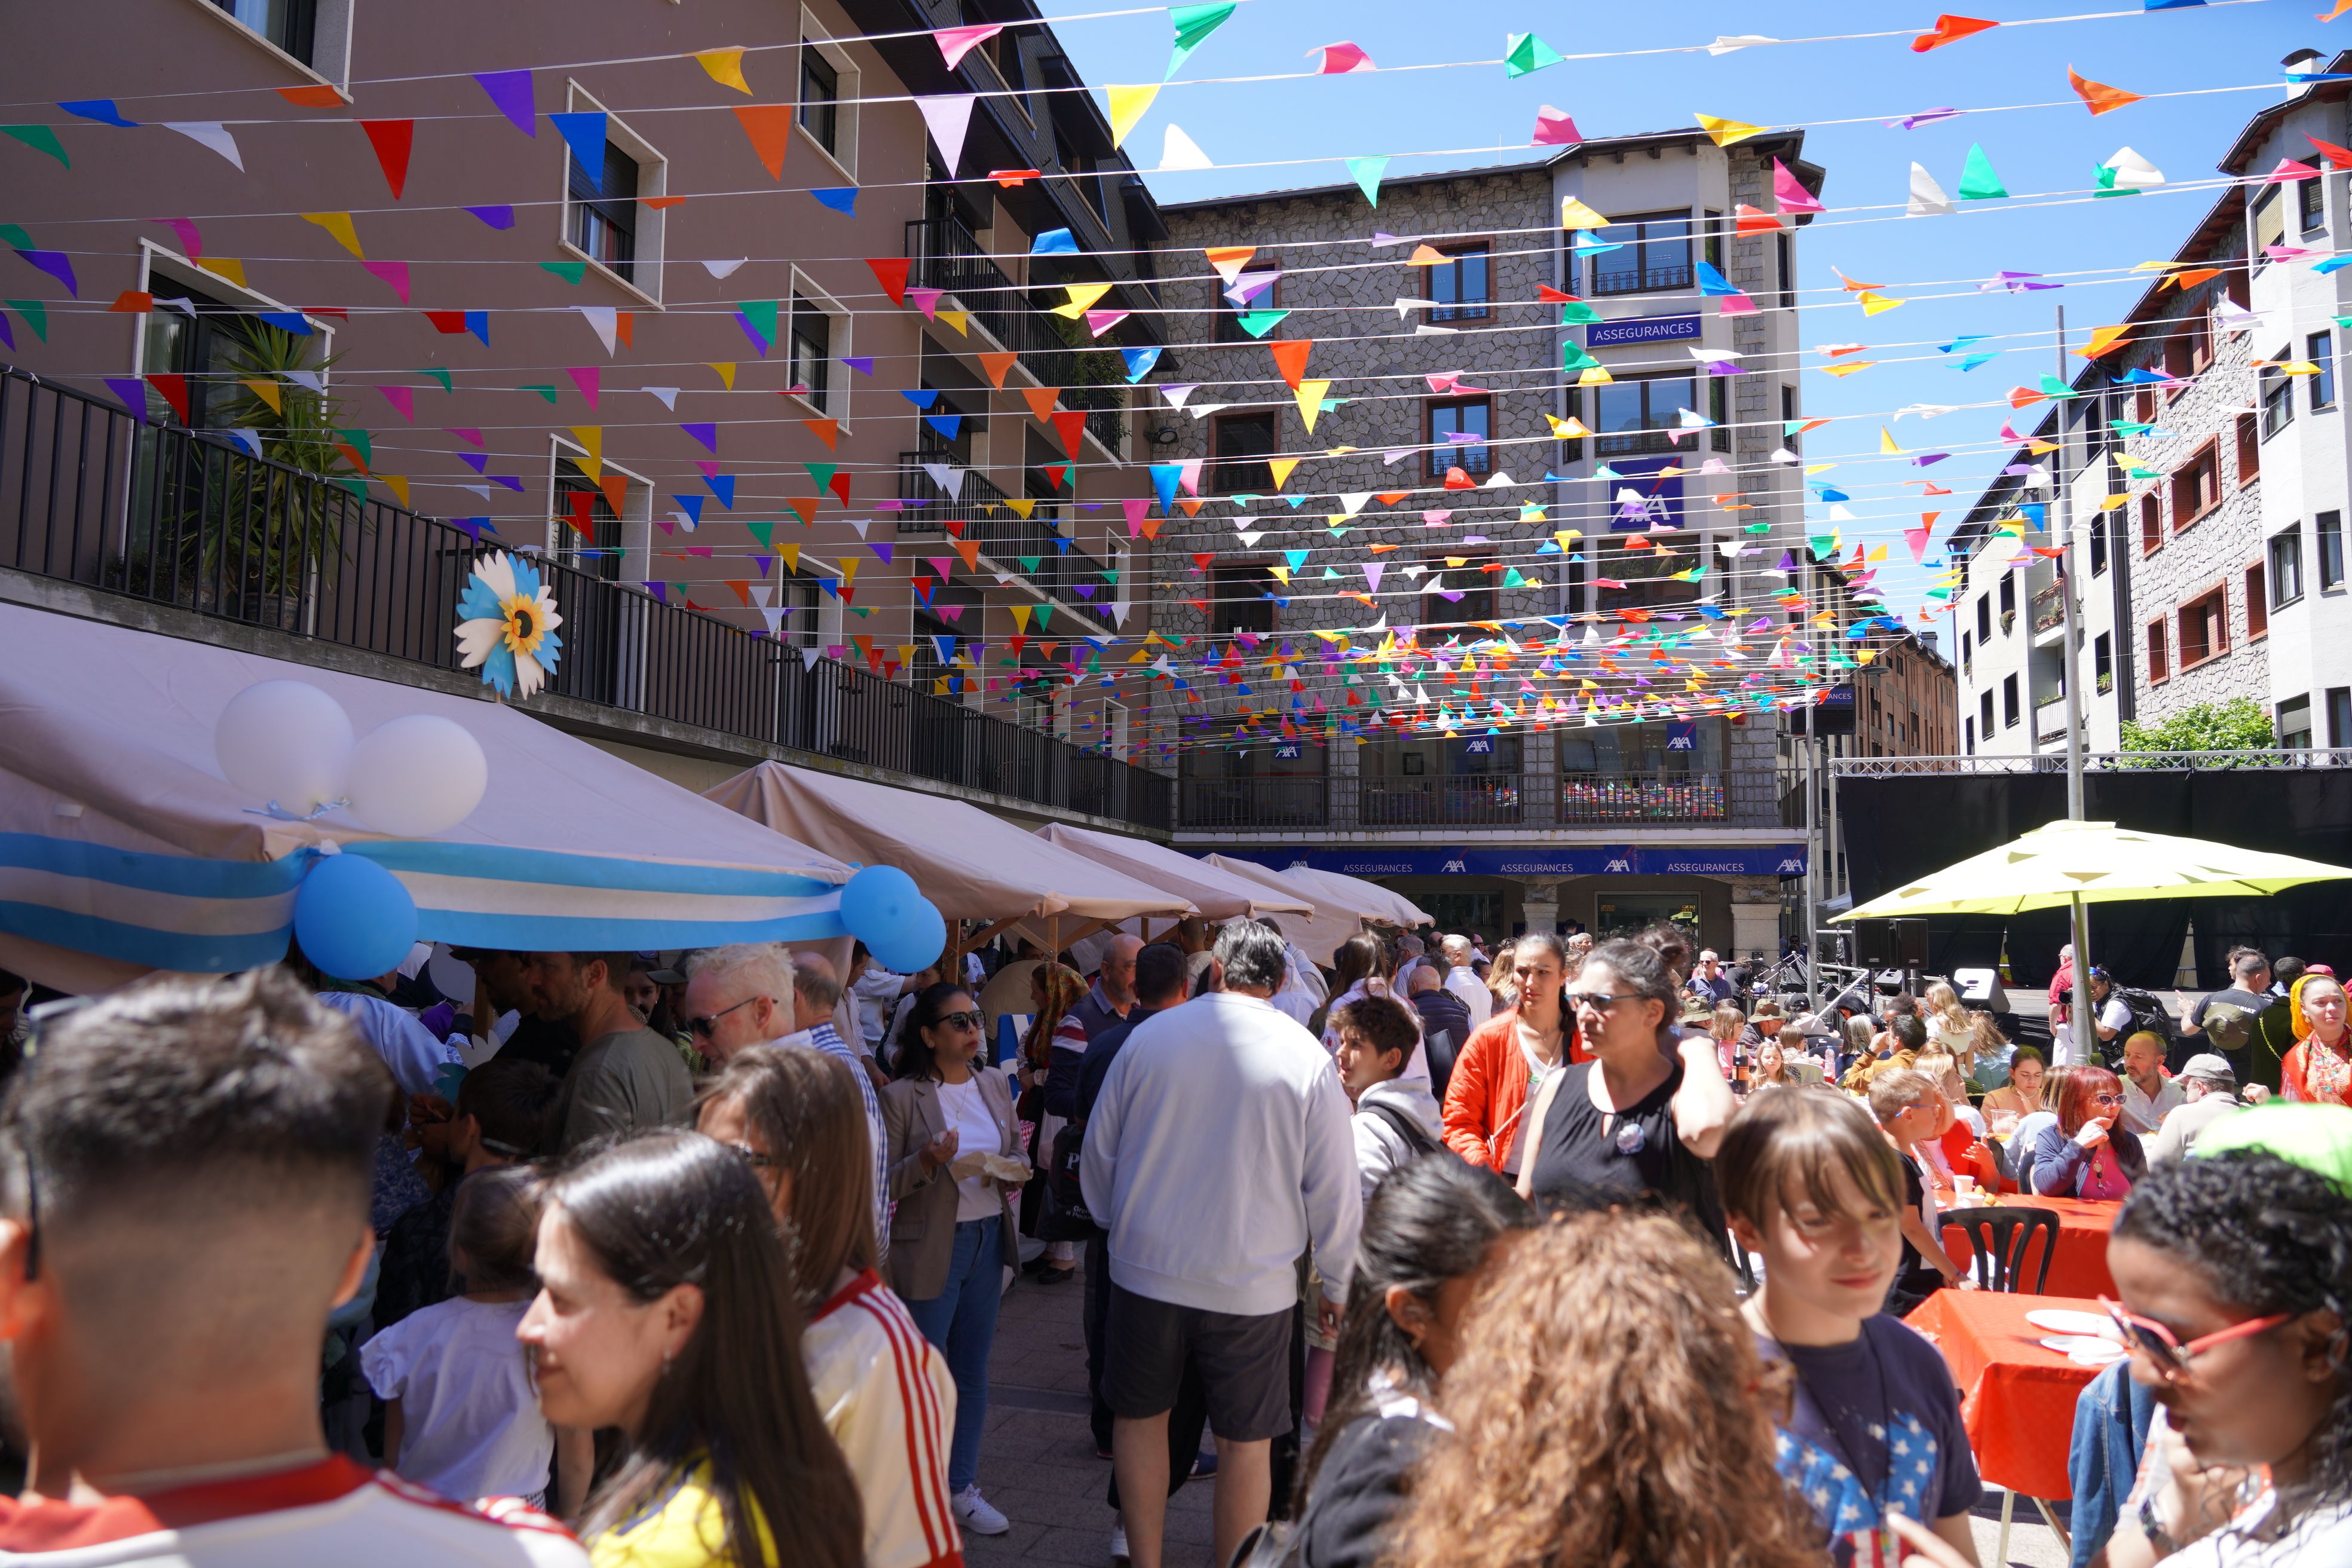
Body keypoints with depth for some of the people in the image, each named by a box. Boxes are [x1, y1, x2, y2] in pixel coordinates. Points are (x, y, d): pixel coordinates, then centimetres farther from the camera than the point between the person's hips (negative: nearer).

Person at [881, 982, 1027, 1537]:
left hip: (988, 1241, 6)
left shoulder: (996, 1086, 6)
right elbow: (881, 1186, -10)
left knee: (973, 1372, 15)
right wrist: (926, 1161, -26)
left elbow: (1016, 1154, 16)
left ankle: (961, 1486, 29)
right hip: (929, 1250, -5)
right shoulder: (901, 1098, -12)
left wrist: (1014, 1173, -6)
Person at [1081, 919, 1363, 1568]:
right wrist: (1338, 1284, 8)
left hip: (1146, 1264, 2)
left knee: (1140, 1414, 20)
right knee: (1245, 1441, 12)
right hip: (1253, 1281, -2)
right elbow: (1334, 1189, -5)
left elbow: (1098, 1150, 5)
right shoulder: (1308, 1058, -10)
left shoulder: (1151, 1035, -5)